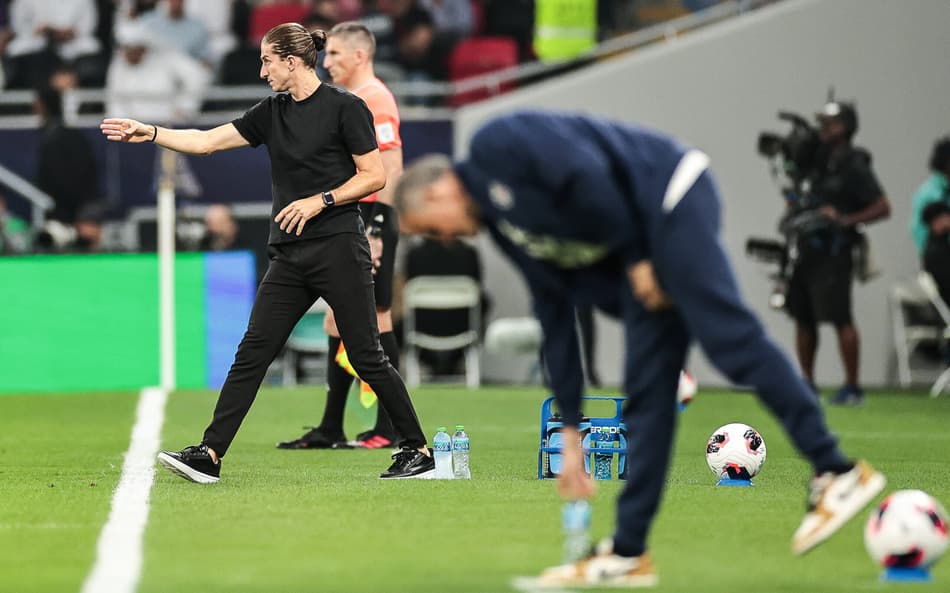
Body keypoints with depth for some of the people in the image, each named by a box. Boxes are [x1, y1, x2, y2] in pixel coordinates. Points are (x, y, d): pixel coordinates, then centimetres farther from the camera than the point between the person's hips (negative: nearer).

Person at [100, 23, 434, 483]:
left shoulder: (345, 108, -6)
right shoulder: (271, 113, 12)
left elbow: (374, 176, -7)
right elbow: (208, 141, 12)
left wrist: (319, 201, -15)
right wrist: (149, 133, 2)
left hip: (339, 250, -6)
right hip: (289, 256, 6)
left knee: (366, 355, -4)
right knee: (252, 353, -1)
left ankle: (417, 452, 7)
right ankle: (209, 455, -5)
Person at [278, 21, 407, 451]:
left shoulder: (374, 100, -13)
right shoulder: (349, 101, 17)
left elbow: (391, 166, -20)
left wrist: (375, 228, -23)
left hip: (369, 223, -10)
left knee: (375, 320, -6)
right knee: (338, 320, 11)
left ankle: (390, 428, 0)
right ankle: (330, 430, 15)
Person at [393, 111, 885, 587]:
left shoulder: (494, 146, -4)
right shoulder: (506, 228, 21)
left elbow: (586, 174, -19)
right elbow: (556, 325, 22)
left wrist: (635, 257, -12)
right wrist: (570, 434, 20)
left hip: (670, 193, -10)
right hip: (638, 254, 10)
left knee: (728, 337, -21)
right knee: (646, 397, 6)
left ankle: (835, 473, -23)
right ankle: (628, 552, 6)